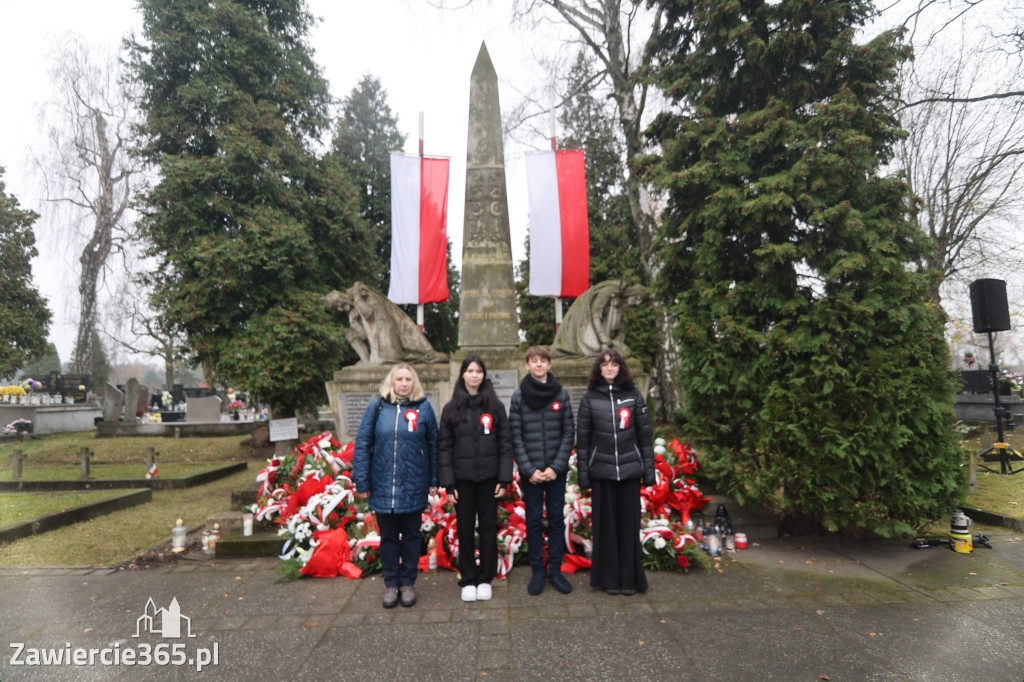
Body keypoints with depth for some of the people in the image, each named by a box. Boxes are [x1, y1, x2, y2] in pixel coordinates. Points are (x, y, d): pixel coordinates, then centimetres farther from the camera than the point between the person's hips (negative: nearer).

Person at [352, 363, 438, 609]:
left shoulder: (423, 408, -1)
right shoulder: (377, 407, -2)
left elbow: (433, 445, 2)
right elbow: (362, 445, -2)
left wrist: (434, 481, -1)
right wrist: (362, 483, -5)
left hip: (413, 487, 0)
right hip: (383, 486, 0)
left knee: (411, 536, 13)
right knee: (388, 536, 13)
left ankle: (407, 583, 29)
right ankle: (391, 584, 29)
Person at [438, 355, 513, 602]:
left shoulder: (495, 407, 2)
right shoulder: (451, 409, 1)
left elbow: (505, 443, 1)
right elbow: (444, 447, 0)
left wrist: (504, 479, -6)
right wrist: (448, 483, -5)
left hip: (489, 478, 0)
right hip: (463, 478, 0)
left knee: (488, 528, 9)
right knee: (465, 529, 8)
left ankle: (485, 579, 24)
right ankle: (468, 580, 23)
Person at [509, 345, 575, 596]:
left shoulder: (561, 394, 2)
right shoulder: (519, 395, 0)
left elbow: (568, 433, 0)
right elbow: (516, 436, -3)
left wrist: (556, 467, -9)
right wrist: (529, 469, -11)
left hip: (556, 470, 1)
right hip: (530, 471, -1)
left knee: (556, 519, 9)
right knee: (533, 520, 7)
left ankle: (555, 569, 22)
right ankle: (537, 571, 20)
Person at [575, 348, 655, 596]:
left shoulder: (634, 396, 4)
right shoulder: (589, 398, 3)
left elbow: (645, 434, 6)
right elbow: (583, 437, 3)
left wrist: (649, 469, 3)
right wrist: (583, 473, 0)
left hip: (629, 469, 0)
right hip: (601, 470, 0)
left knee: (629, 523, 6)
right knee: (605, 523, 6)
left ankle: (630, 578, 20)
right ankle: (609, 578, 19)